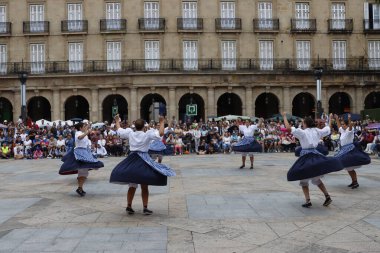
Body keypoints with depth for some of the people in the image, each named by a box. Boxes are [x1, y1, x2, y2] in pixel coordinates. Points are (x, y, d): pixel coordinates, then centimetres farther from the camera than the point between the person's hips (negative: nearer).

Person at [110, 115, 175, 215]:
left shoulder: (130, 133, 1)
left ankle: (129, 206, 14)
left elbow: (119, 130, 16)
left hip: (131, 160, 4)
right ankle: (145, 208, 5)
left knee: (132, 186, 13)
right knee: (144, 187, 4)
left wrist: (117, 121, 33)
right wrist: (162, 123, -6)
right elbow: (161, 134, -17)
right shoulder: (148, 134, -10)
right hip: (143, 161, -3)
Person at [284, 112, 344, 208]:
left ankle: (308, 201, -6)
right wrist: (330, 118, 40)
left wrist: (284, 116, -3)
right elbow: (328, 128, 25)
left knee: (304, 180, 5)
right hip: (316, 156, 5)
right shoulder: (317, 131, 8)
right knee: (316, 179, 21)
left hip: (306, 157, -5)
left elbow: (288, 128, -14)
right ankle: (327, 196, 12)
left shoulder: (302, 132, -6)